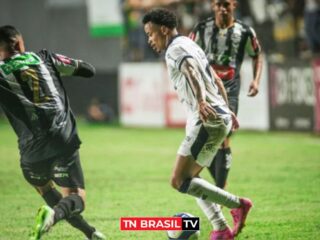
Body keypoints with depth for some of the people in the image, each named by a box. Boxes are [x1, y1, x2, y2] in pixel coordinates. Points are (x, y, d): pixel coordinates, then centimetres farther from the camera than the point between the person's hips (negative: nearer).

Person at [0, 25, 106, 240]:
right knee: (75, 197, 5)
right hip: (65, 140, 1)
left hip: (33, 147, -1)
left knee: (44, 187, 27)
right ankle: (53, 215, -32)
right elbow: (88, 70, 14)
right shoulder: (44, 58, 10)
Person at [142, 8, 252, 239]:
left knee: (180, 181, -11)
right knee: (189, 179, 15)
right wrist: (226, 109, 40)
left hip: (208, 122, -10)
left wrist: (201, 101, -47)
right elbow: (215, 80, 30)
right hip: (220, 117, 10)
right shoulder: (190, 45, 22)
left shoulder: (176, 49, -9)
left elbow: (191, 71, -30)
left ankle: (238, 204, -8)